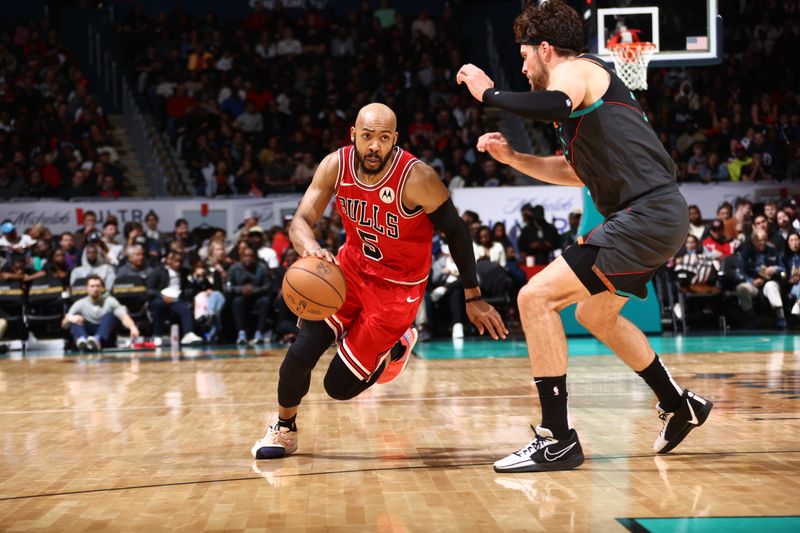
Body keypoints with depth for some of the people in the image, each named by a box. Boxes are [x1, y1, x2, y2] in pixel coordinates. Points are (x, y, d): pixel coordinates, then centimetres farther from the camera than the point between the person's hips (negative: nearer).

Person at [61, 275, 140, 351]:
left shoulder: (110, 301, 7)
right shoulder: (80, 304, 10)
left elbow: (124, 317, -8)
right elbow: (64, 325, 1)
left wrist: (132, 327, -31)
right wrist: (70, 318, -25)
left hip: (105, 340, -1)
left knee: (109, 315, -24)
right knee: (75, 318, -21)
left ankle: (97, 340, -55)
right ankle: (82, 340, -55)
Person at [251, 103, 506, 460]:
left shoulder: (417, 178, -26)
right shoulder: (335, 166, -15)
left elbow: (456, 232, -15)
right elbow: (300, 221, -14)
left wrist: (473, 298, -10)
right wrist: (310, 248, -39)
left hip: (398, 287, -4)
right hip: (352, 266, 4)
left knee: (340, 386, -4)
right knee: (301, 353, -13)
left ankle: (395, 348, 27)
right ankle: (284, 428, 16)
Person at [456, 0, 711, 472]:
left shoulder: (574, 70, -4)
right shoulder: (588, 82, 25)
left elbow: (554, 105, -31)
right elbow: (578, 173, 32)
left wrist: (488, 92, -16)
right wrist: (511, 157, 23)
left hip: (647, 216, -11)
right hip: (661, 217, 11)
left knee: (536, 298, -13)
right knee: (594, 314, 29)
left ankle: (558, 441, -11)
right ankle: (680, 406, 39)